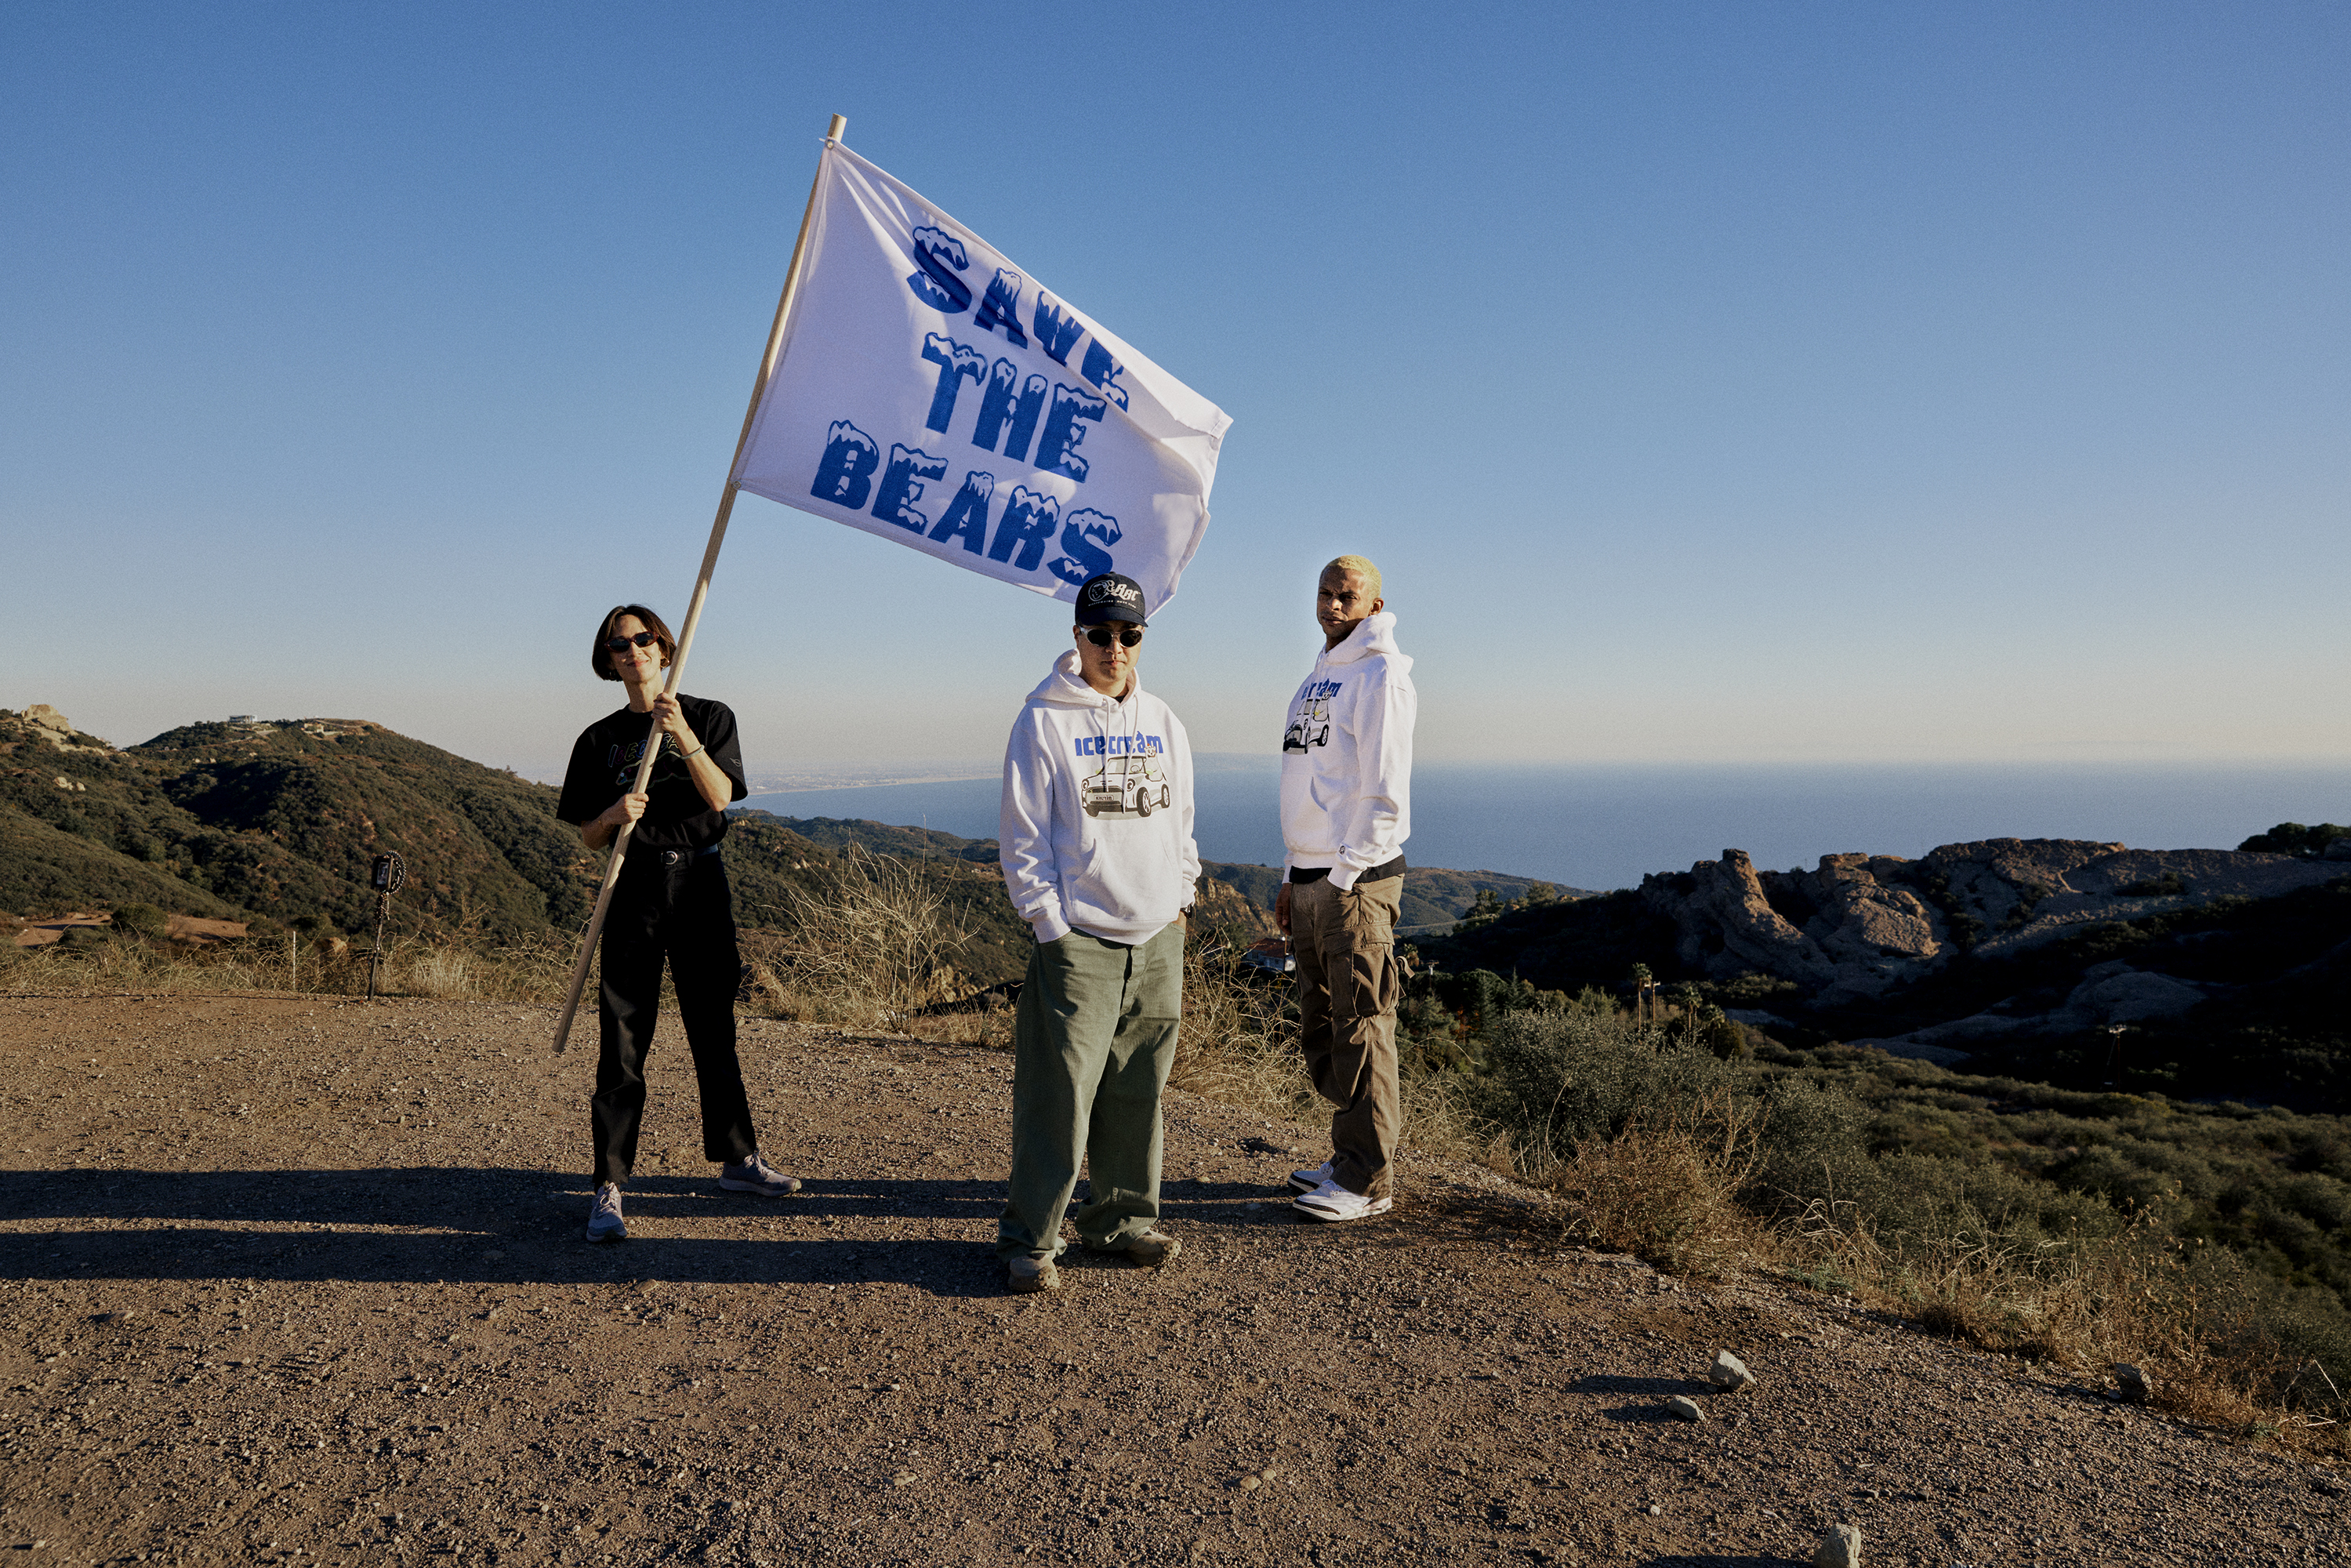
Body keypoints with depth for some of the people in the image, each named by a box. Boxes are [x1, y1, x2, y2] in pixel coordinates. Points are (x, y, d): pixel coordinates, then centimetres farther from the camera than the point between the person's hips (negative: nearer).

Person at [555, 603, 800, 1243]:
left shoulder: (710, 716, 6)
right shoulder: (600, 739, 8)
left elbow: (719, 797, -10)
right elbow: (587, 837, 7)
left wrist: (683, 736, -23)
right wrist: (616, 814, -15)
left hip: (702, 883, 0)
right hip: (636, 886, 0)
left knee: (714, 1029, 11)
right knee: (623, 1042, -4)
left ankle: (737, 1160, 24)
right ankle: (608, 1189, 1)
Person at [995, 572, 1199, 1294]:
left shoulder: (1162, 722, 12)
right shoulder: (1044, 721, -5)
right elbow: (1023, 836, -6)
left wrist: (1180, 900, 11)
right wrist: (1051, 925, -10)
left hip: (1158, 941, 5)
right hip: (1078, 942, -5)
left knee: (1139, 1092, 12)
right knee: (1060, 1094, -5)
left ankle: (1124, 1216, 27)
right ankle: (1029, 1239, 8)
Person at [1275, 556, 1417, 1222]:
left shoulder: (1379, 675, -9)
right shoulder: (1316, 677, 19)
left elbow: (1384, 793, -15)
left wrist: (1345, 875, -15)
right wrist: (1292, 877, 18)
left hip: (1356, 880, -9)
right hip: (1309, 877, 9)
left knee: (1361, 1030, -4)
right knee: (1321, 1029, 14)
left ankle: (1369, 1180, 4)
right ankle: (1349, 1158, 25)